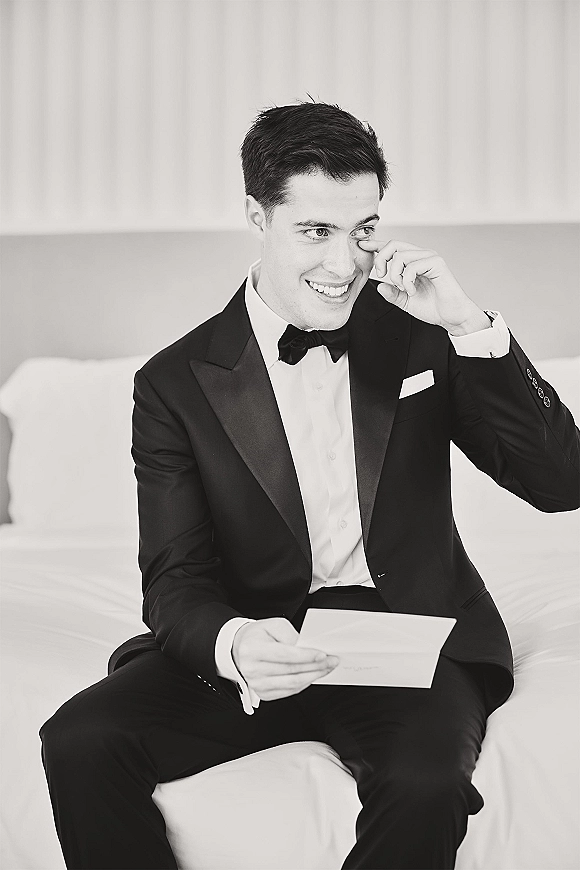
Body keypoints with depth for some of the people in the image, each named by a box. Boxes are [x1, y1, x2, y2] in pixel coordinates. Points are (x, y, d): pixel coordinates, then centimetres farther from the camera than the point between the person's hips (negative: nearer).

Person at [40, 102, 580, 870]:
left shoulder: (418, 338, 4)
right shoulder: (177, 383, 1)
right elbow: (177, 577, -3)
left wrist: (471, 326, -13)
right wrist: (233, 643, -28)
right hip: (257, 643, 1)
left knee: (425, 783, -33)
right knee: (79, 741, -22)